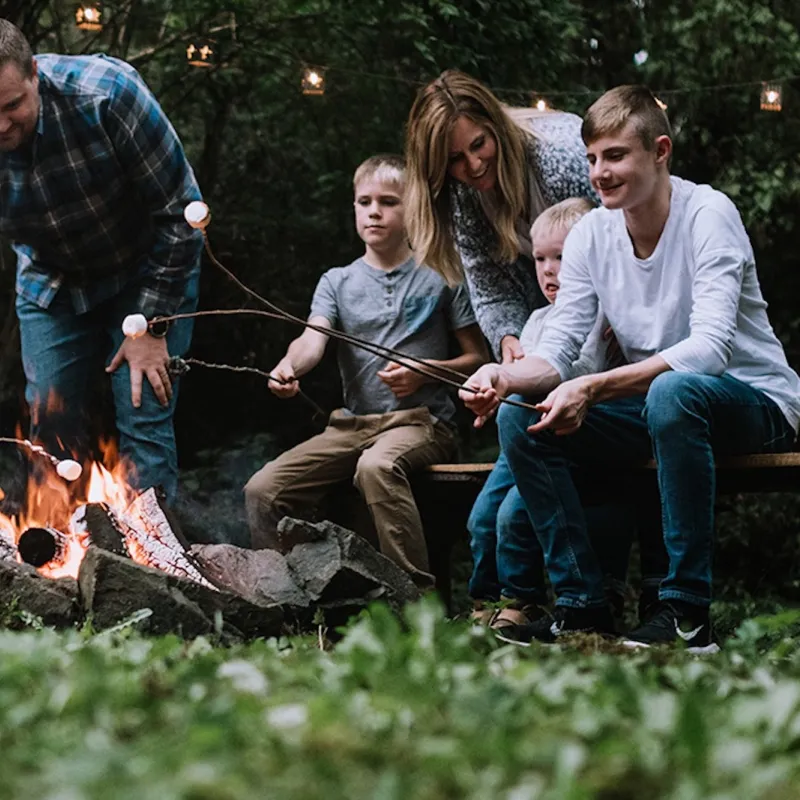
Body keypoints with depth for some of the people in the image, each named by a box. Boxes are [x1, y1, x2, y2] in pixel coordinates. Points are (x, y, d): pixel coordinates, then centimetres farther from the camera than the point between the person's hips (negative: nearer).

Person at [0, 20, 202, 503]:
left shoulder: (107, 92, -32)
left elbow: (180, 209, -22)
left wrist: (152, 323, -17)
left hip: (146, 273, -3)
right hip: (50, 290, 3)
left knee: (145, 426, -7)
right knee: (52, 431, 3)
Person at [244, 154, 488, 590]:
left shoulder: (440, 276, 6)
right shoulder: (338, 282, 14)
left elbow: (479, 358, 6)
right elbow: (312, 340, -5)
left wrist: (426, 372, -12)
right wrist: (289, 366, -29)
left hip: (421, 420, -4)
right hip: (352, 423, 4)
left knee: (377, 466, -39)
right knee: (262, 490, -15)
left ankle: (417, 593, -34)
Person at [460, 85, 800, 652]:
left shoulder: (708, 213, -17)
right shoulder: (590, 234, 1)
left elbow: (709, 347, -29)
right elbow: (557, 350, -4)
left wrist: (592, 388, -37)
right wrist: (505, 377, -28)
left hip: (753, 400, -6)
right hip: (654, 404, 6)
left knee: (672, 393, -40)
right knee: (518, 418, -12)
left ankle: (688, 614, -31)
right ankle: (583, 605, -7)